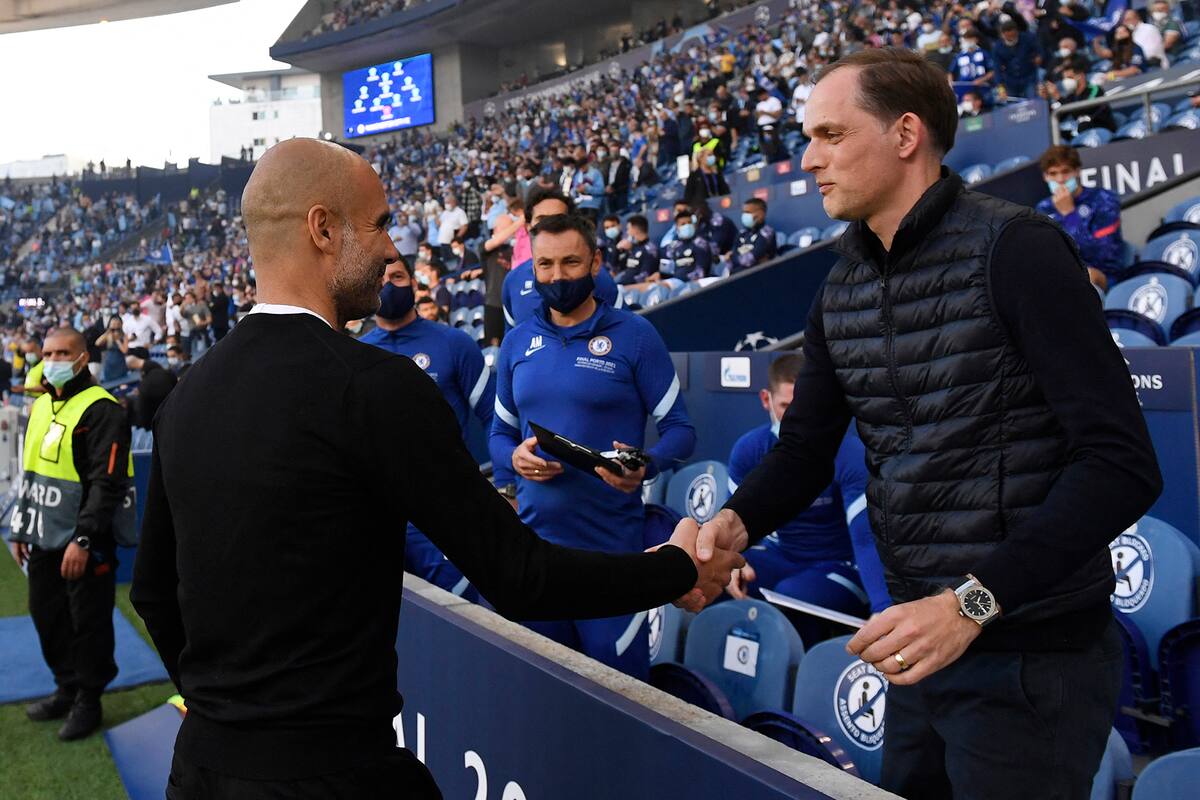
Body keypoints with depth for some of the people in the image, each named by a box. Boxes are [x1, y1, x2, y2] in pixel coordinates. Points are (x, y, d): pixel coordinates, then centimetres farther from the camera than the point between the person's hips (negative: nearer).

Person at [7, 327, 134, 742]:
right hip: (45, 542, 9)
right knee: (47, 616, 18)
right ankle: (67, 690, 35)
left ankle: (88, 703, 18)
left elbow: (107, 483, -20)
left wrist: (83, 540, -22)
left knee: (88, 624, 3)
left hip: (85, 544, -8)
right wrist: (21, 530, 20)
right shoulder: (41, 407, 13)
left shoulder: (101, 410, -15)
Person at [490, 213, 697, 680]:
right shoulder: (517, 344, 9)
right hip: (534, 538, 4)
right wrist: (515, 455, -7)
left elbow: (680, 430, -3)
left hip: (611, 544, -4)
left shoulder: (634, 336, -4)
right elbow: (499, 432, 16)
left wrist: (645, 466, -24)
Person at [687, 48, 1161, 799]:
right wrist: (734, 522, -10)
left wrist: (973, 601, -27)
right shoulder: (841, 292, 7)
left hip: (1032, 652, -7)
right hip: (923, 643, 7)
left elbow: (1122, 460, -21)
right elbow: (805, 448, 11)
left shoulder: (1014, 249, -15)